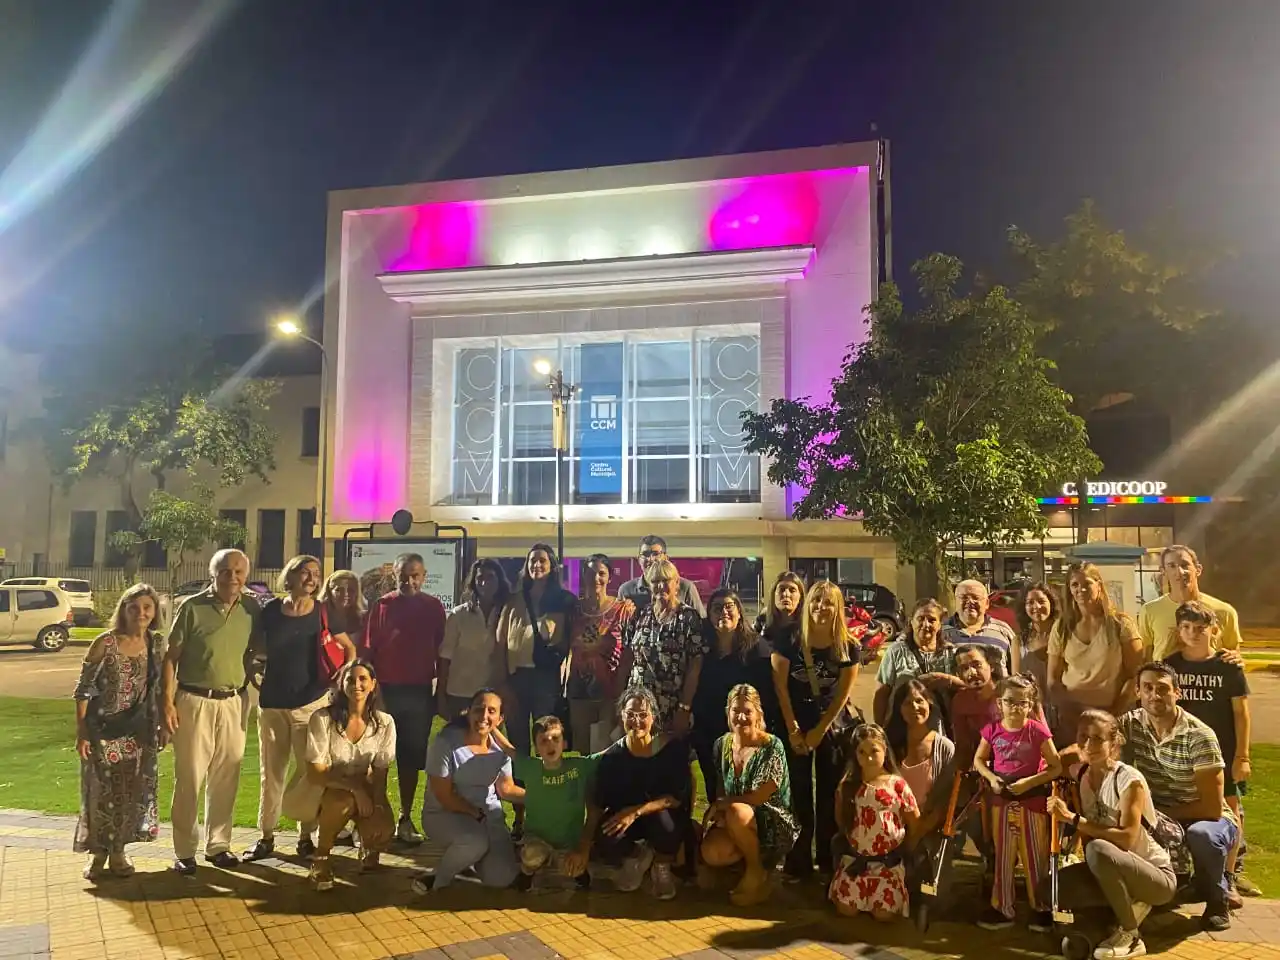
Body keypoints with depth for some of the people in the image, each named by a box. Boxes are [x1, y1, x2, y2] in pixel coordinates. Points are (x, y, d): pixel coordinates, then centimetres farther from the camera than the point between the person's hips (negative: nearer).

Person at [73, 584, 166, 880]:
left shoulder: (156, 642, -2)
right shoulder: (105, 643, -14)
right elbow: (82, 688, -9)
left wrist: (161, 726, 8)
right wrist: (81, 731, -11)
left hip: (138, 729, 4)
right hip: (103, 728, -4)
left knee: (132, 791, 8)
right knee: (102, 790, 3)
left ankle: (118, 852, 24)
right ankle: (98, 853, 21)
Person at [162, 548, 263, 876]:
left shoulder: (252, 610, 2)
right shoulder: (192, 607, -6)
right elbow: (171, 657, -3)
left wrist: (245, 685, 7)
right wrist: (167, 701, -8)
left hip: (232, 702, 3)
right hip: (194, 700, -3)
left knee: (225, 778, 10)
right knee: (189, 777, 3)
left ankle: (218, 844, 23)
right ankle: (185, 850, 14)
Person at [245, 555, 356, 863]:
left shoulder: (322, 613, -3)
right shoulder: (270, 610, -1)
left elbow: (349, 648, 5)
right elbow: (258, 648, 14)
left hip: (310, 701, -2)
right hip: (271, 702, 2)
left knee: (309, 771, 3)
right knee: (270, 772, 10)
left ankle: (306, 836, 15)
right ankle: (266, 837, 21)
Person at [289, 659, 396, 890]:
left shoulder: (384, 722, -8)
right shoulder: (323, 718, -19)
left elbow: (380, 773, -5)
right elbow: (315, 773, -19)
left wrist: (378, 806, -22)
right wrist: (354, 787, -30)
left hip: (363, 791, 3)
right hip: (322, 789, -3)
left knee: (383, 830, -26)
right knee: (344, 801, -38)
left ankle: (368, 845, 15)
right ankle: (321, 858, -9)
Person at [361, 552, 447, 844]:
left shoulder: (434, 607, 4)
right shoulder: (381, 605, 0)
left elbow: (441, 653, 6)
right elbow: (368, 649, 0)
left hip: (419, 692, 1)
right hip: (385, 690, -1)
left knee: (411, 755, 9)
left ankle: (405, 819, 18)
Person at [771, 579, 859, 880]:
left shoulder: (848, 648, -5)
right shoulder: (789, 641, -8)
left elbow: (842, 695, -3)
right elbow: (780, 687, -6)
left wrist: (818, 732, -6)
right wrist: (793, 730, -9)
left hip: (833, 727, 1)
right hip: (796, 726, -1)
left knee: (830, 795, 5)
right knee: (799, 796, 2)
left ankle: (829, 862, 18)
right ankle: (798, 864, 12)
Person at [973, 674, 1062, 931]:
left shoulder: (1038, 731, -12)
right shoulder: (992, 730, -3)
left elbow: (1056, 767, -9)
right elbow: (978, 759, 10)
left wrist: (1029, 782, -19)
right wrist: (990, 777, -8)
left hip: (1032, 802, -3)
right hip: (1001, 802, 3)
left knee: (1036, 859, 8)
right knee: (1002, 859, 12)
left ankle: (1041, 909, 23)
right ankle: (1002, 909, 24)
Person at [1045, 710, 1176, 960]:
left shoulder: (1129, 779, -20)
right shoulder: (1081, 777, -1)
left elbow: (1126, 838, -29)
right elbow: (1087, 835, 4)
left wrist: (1072, 818, -30)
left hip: (1157, 875, -6)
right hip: (1110, 872, 6)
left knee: (1099, 850, -37)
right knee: (1049, 890, -12)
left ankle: (1130, 935, -14)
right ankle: (1131, 904, 5)